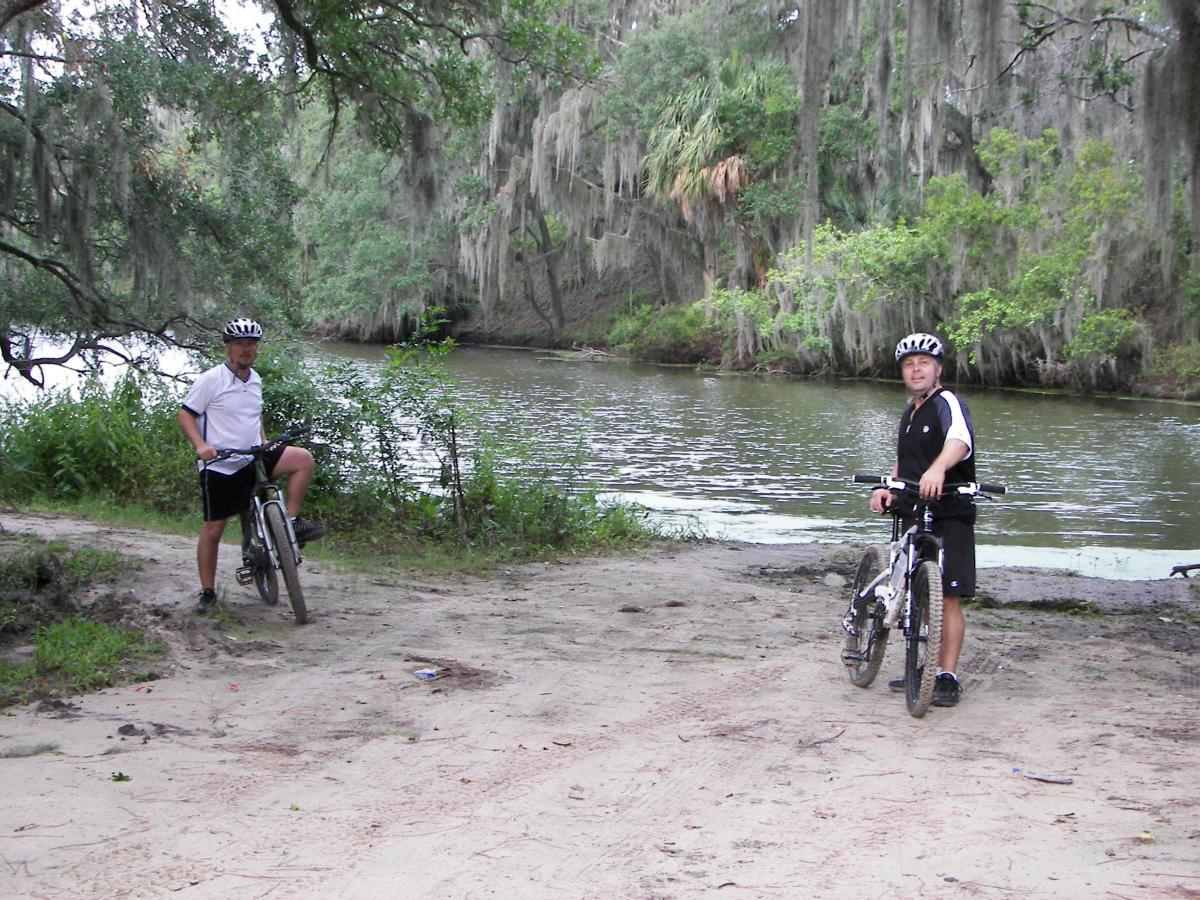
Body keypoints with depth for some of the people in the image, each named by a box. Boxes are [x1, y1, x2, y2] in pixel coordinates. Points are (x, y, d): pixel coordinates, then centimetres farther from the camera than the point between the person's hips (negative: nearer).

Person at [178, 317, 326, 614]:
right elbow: (185, 414, -8)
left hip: (253, 459, 5)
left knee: (303, 458, -16)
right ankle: (208, 593, 14)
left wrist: (264, 442, 9)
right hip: (220, 465, -5)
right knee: (213, 529, 1)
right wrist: (200, 445, -24)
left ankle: (292, 522, -8)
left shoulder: (255, 380, 9)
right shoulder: (211, 380, -10)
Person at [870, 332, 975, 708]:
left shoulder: (947, 403, -10)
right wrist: (886, 489, 7)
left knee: (948, 598, -8)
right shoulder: (910, 413, 18)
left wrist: (938, 469, -51)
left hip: (949, 517, -8)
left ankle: (948, 677, -5)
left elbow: (960, 440, -31)